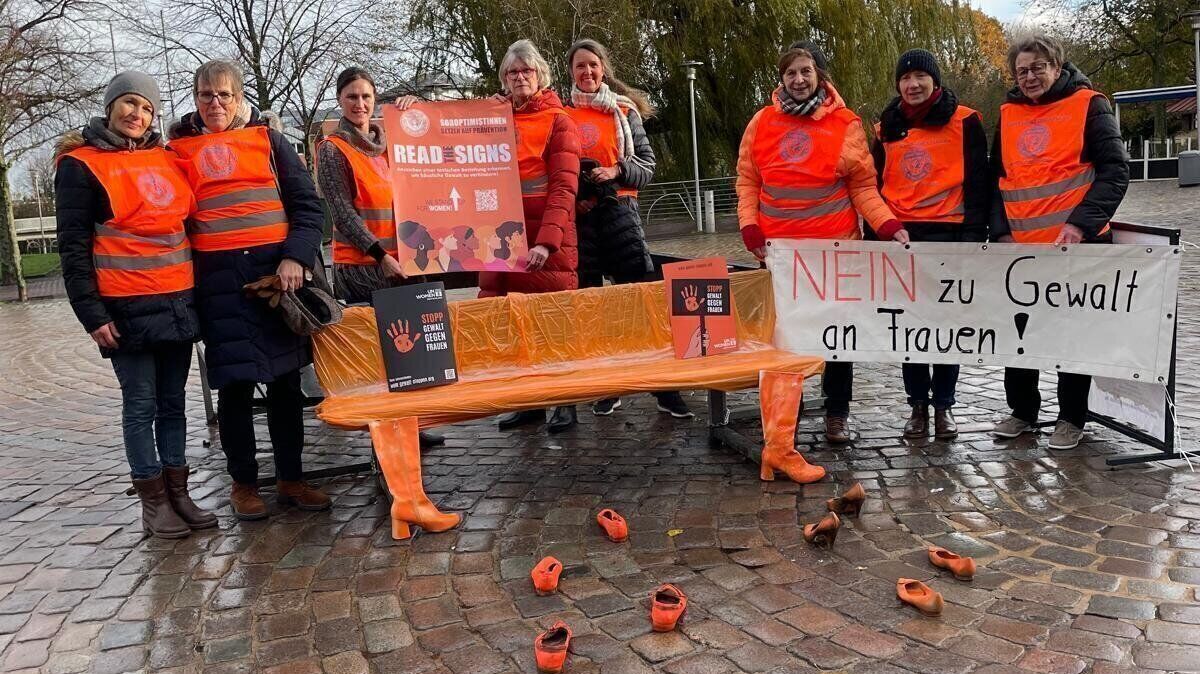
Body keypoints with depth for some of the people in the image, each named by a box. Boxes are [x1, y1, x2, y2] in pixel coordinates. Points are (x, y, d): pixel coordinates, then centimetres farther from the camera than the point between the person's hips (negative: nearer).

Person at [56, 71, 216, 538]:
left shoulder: (166, 158, 12)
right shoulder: (81, 165, -2)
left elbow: (188, 220, 22)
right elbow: (73, 247, -5)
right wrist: (91, 313, -11)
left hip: (178, 301, 5)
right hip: (128, 308, -5)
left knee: (173, 402, 9)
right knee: (141, 404, 0)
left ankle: (178, 494, 17)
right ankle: (153, 502, 10)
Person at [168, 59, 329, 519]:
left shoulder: (267, 139, 10)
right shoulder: (178, 149, 10)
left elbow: (307, 204, 5)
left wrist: (295, 257, -6)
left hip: (278, 270, 1)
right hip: (219, 278, -1)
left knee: (285, 378, 6)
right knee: (234, 383, 1)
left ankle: (290, 479, 18)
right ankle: (243, 483, 17)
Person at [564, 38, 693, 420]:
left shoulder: (624, 111, 10)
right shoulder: (561, 115, 9)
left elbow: (647, 165, 6)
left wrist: (617, 171, -10)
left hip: (619, 210, -1)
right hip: (577, 215, 1)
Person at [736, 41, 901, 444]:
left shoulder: (846, 124, 0)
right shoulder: (762, 123, 5)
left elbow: (863, 187, 1)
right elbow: (748, 182, 8)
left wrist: (888, 225, -13)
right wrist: (750, 229, -4)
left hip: (835, 247, -1)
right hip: (778, 249, 1)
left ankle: (836, 414, 18)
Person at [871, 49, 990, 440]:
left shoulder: (964, 122, 1)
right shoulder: (887, 128, 12)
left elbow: (978, 183, -2)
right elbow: (876, 185, 17)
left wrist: (974, 235, -9)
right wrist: (879, 233, 10)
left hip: (948, 234, -3)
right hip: (900, 237, 3)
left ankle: (943, 405, 14)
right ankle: (918, 405, 15)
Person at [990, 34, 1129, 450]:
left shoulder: (1087, 106, -4)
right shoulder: (1008, 115, 9)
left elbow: (1114, 172, -10)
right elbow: (996, 179, 14)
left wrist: (1080, 224, -21)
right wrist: (1002, 230, 1)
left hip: (1076, 245, -4)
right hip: (1021, 248, 5)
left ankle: (1071, 418, 18)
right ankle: (1023, 411, 25)